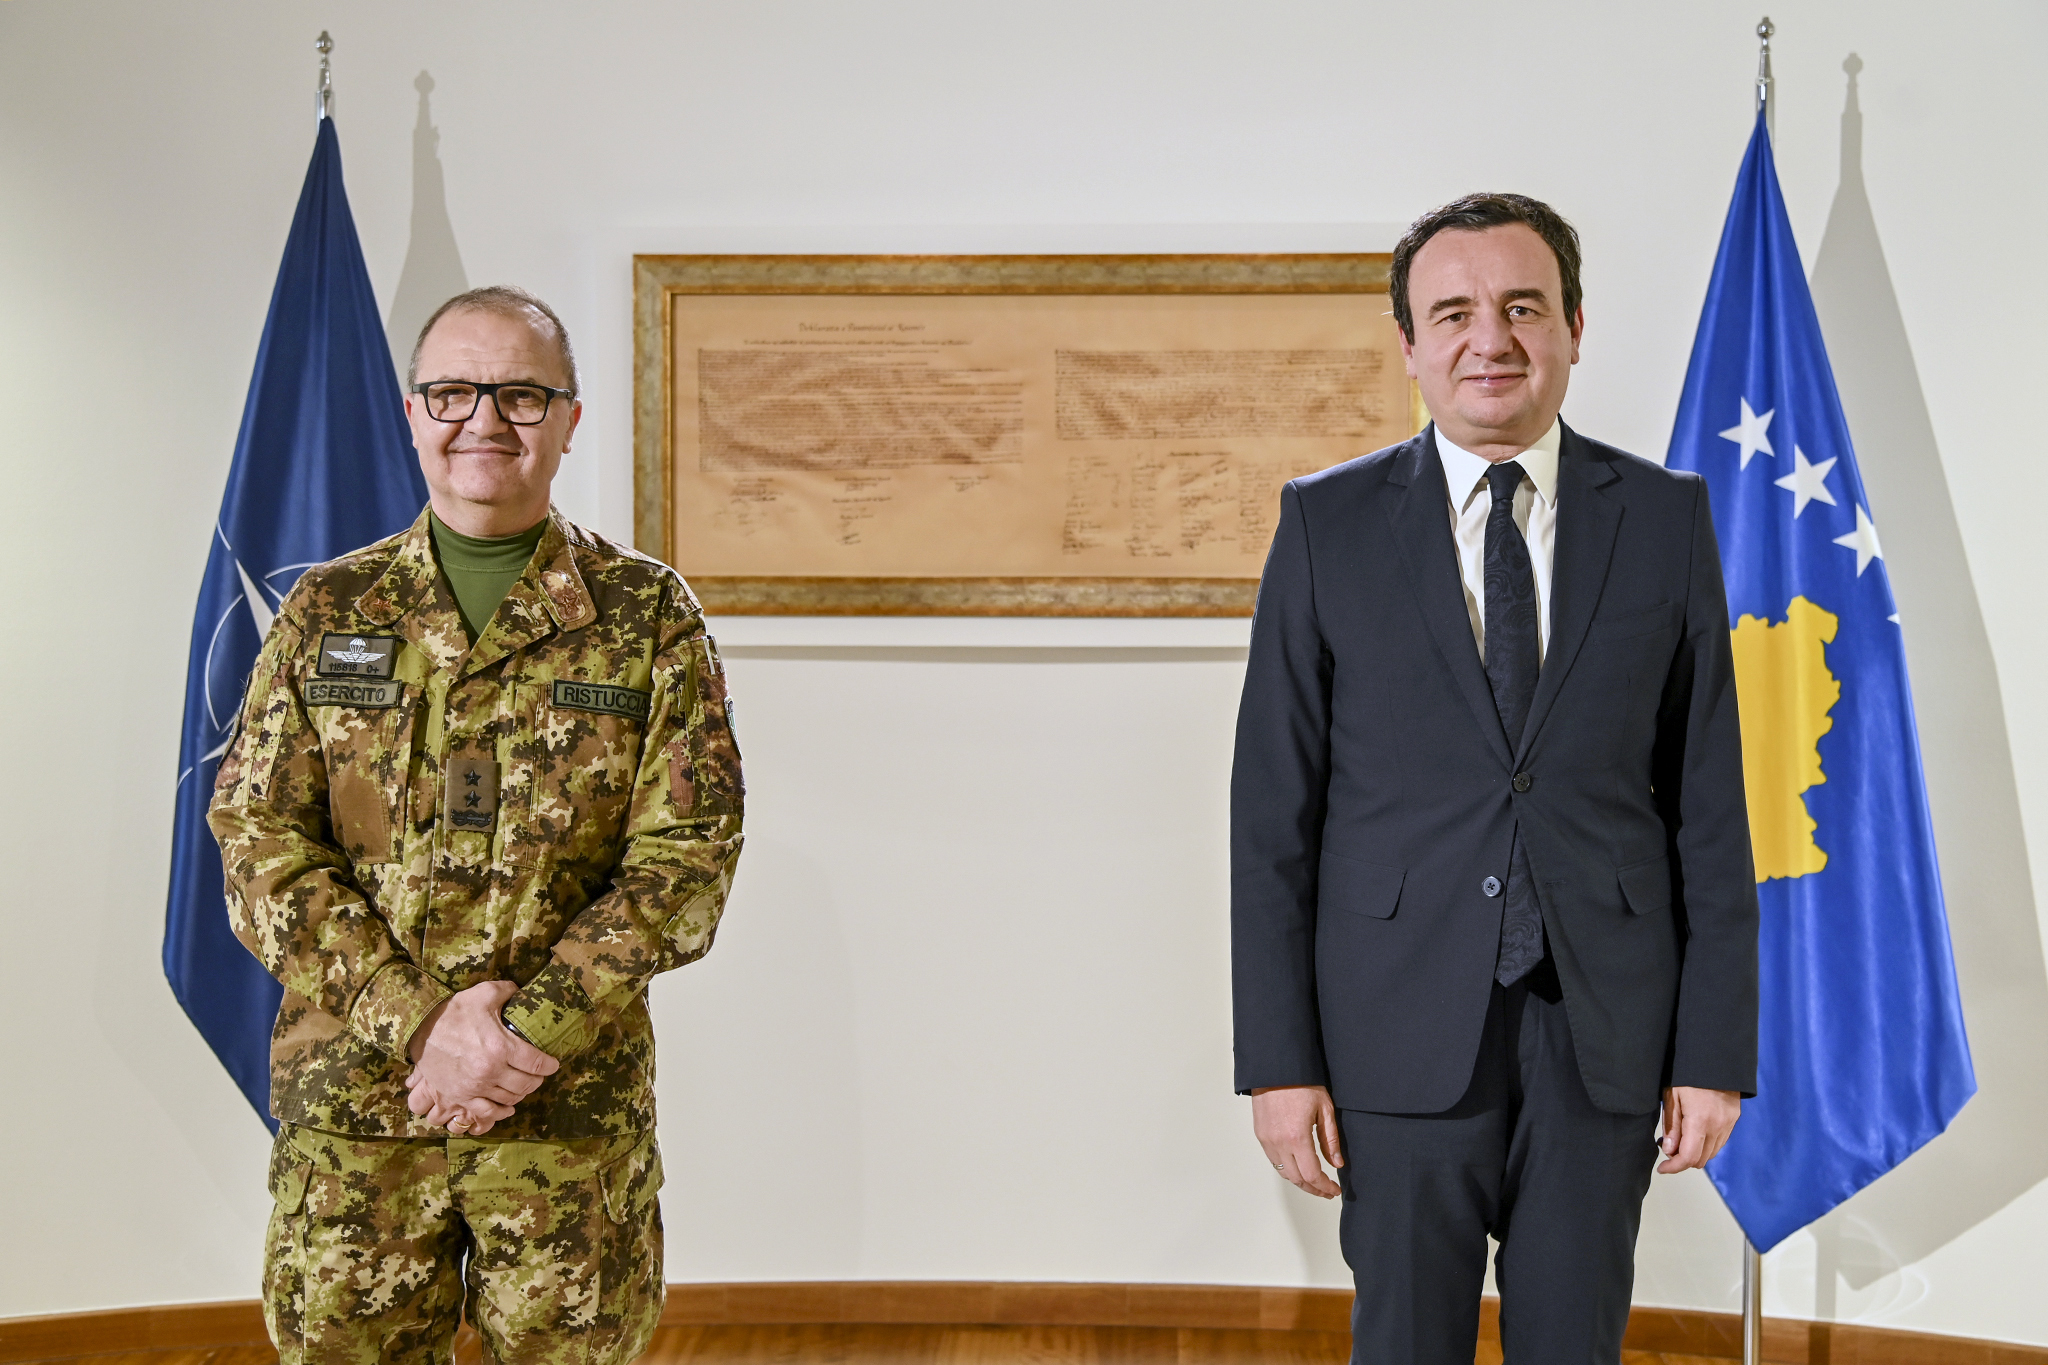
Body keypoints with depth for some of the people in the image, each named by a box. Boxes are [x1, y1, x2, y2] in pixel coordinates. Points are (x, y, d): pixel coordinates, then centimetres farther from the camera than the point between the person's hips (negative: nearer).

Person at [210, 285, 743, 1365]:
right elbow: (261, 845, 0)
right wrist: (418, 1021, -14)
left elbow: (688, 856, -5)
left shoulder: (647, 617, 1)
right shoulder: (327, 612, 5)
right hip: (350, 1107, 1)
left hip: (576, 1108, -1)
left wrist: (531, 1034, -15)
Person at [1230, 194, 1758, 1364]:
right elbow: (1273, 808, -1)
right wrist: (1278, 1056, -5)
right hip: (1405, 1029, -1)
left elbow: (1710, 800, 3)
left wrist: (1716, 1047, -1)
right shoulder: (1328, 523, 0)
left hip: (1606, 1030, 1)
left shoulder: (1667, 519, 3)